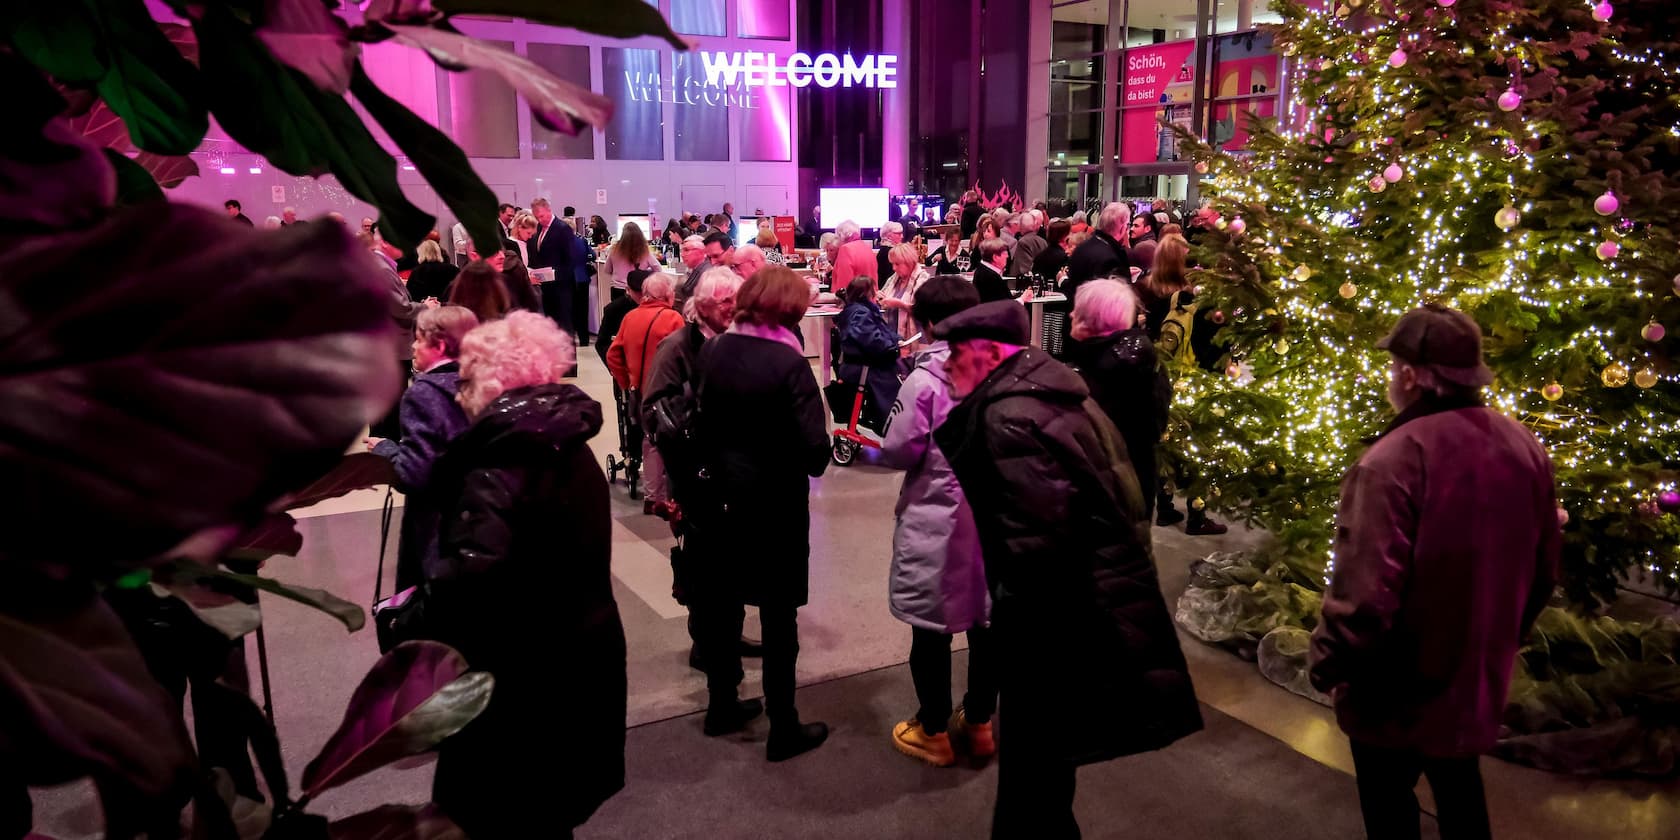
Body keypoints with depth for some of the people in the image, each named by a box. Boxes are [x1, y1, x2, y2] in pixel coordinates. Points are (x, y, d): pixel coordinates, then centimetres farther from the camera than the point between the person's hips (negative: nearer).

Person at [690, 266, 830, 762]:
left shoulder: (712, 352, -3)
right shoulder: (789, 362, -20)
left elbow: (701, 420, 2)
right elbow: (814, 445, -21)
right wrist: (814, 464, -2)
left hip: (720, 497, 6)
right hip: (775, 502, -5)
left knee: (721, 604, 19)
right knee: (778, 617, 7)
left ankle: (722, 706, 34)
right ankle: (783, 728, 17)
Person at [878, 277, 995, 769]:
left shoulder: (925, 379, -17)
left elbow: (897, 452, -13)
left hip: (937, 520, -5)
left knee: (932, 626, 10)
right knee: (987, 621, 17)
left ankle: (933, 732, 23)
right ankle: (980, 724, 32)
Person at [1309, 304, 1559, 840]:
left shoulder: (1393, 460, -30)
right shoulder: (1525, 448, -5)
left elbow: (1364, 594, -30)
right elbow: (1543, 570, 7)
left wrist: (1328, 665, -13)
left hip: (1399, 691, -6)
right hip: (1479, 678, 7)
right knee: (1462, 796, 27)